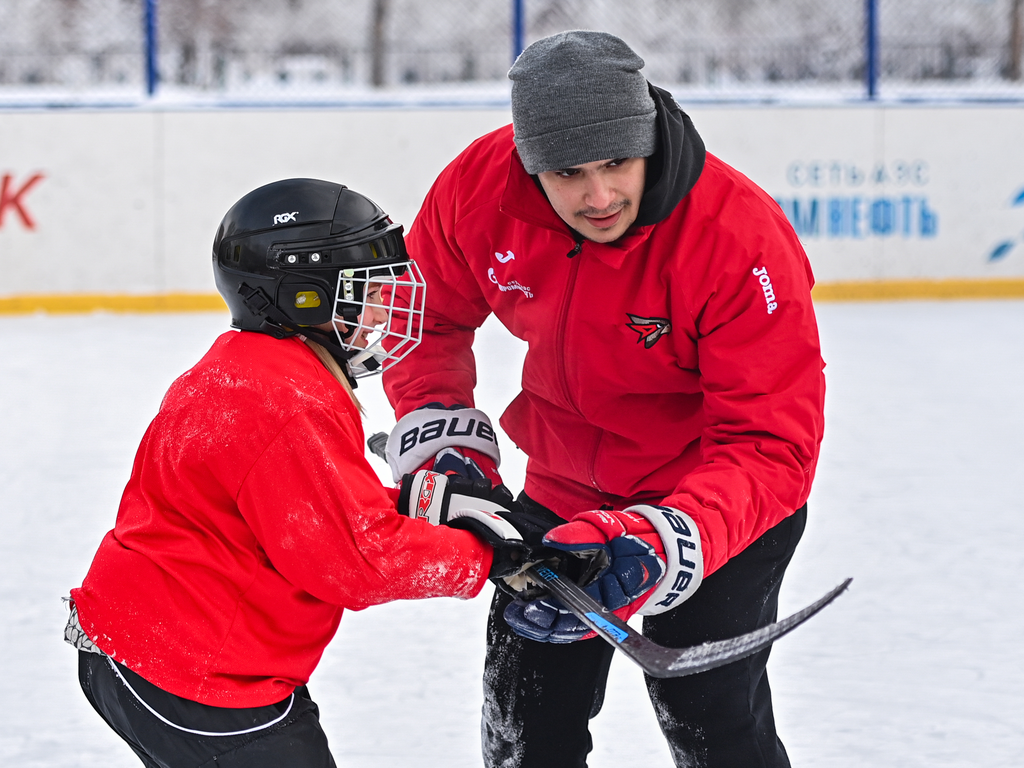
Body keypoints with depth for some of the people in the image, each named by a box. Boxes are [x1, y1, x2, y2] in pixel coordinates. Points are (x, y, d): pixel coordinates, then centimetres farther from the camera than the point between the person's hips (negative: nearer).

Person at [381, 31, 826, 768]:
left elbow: (772, 443, -32)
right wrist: (440, 426, -15)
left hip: (724, 499, -4)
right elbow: (427, 317, 1)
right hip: (567, 482, 5)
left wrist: (669, 541, -46)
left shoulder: (742, 237, -32)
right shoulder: (481, 186, -20)